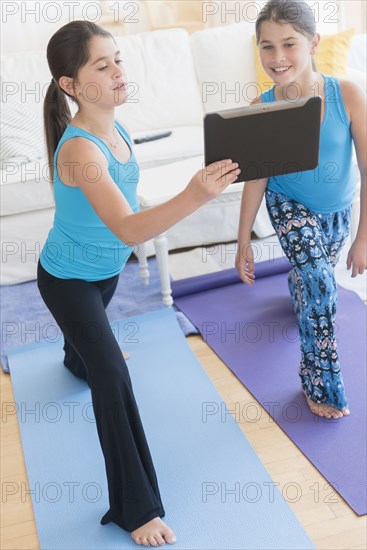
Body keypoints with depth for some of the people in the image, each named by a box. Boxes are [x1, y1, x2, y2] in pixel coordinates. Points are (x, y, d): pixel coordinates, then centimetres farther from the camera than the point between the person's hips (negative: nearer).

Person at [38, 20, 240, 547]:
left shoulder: (116, 130, -10)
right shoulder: (79, 150, -36)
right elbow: (128, 229, -48)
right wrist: (194, 196, -61)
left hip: (104, 268, 8)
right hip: (67, 279, -8)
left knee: (94, 331, 37)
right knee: (114, 379, -13)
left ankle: (78, 361, 76)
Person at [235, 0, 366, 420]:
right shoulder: (260, 111, -22)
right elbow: (256, 180, -11)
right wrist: (243, 243, -6)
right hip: (290, 207, -1)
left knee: (312, 275, 24)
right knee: (321, 289, -16)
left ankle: (298, 294, 65)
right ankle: (321, 385, 5)